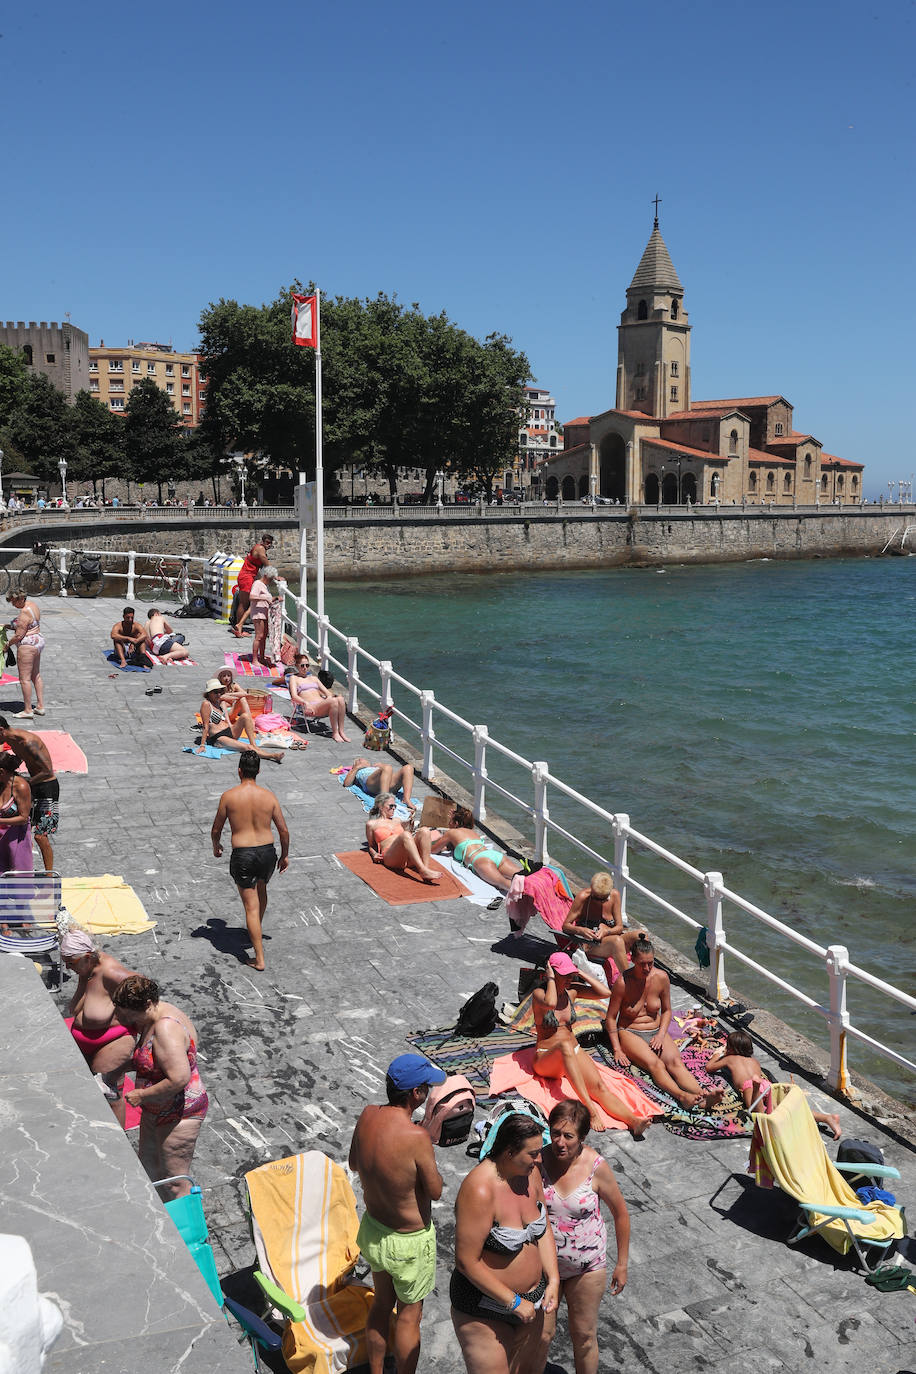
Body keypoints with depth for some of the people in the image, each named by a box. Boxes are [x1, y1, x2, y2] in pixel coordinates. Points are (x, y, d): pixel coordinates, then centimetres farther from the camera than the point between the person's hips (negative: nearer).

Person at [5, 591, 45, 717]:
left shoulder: (24, 613, -22)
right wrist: (11, 626, 11)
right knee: (36, 676, 15)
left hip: (27, 646, -10)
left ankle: (28, 710, 1)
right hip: (38, 641, 10)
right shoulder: (32, 604, 8)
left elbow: (19, 635, -21)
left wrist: (8, 643, -4)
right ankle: (40, 706, 19)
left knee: (25, 678, -3)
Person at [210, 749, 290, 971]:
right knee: (261, 890, 31)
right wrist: (285, 855, 17)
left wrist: (216, 847, 22)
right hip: (267, 852, 3)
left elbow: (216, 830, 1)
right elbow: (284, 831, 2)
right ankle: (256, 932, 51)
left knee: (251, 907, 2)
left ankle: (259, 959, 3)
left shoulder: (229, 796, -8)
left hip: (243, 855, -3)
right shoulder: (268, 796, -2)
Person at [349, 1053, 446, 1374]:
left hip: (373, 1228, 7)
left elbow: (354, 1164, 4)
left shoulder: (367, 1116, -14)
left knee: (381, 1302, 27)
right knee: (409, 1315, 16)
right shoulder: (416, 1136, -33)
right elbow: (435, 1191, -19)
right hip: (409, 1242, -6)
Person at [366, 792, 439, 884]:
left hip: (409, 859, 5)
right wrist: (374, 854, 5)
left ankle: (426, 866, -39)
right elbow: (371, 846, 25)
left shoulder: (398, 821, 34)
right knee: (406, 835, -37)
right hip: (390, 856, -5)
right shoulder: (371, 824, 21)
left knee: (425, 830, -23)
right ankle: (423, 871, -52)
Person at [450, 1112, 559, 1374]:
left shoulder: (531, 1173, -6)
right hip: (485, 1308, -7)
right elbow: (466, 1262, -27)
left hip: (531, 1297, 7)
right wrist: (514, 1302, -20)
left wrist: (553, 1280, -5)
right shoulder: (480, 1190, -30)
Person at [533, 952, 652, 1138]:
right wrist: (550, 979, -15)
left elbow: (605, 992, 3)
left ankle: (633, 1120, -51)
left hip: (574, 1053, 5)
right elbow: (550, 1003, -29)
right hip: (546, 1058, -5)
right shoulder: (538, 993, -4)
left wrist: (581, 974, 4)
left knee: (599, 1086, -24)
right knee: (565, 1044, -40)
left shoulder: (571, 992, 12)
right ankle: (589, 1109, -51)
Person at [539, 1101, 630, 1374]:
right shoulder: (538, 1161, -17)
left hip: (587, 1268, -1)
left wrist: (622, 1264, 0)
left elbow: (620, 1214, -5)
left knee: (584, 1337, 14)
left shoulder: (596, 1167, -20)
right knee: (540, 1334, 13)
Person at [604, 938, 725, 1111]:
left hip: (656, 1031, 3)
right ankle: (681, 1096, -58)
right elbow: (611, 1018, -7)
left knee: (674, 1061, -27)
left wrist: (661, 1035, -5)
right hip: (629, 1032, -3)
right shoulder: (623, 982, -15)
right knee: (654, 1063, -33)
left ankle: (702, 1097, -51)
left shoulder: (661, 977, -4)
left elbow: (666, 1010, 11)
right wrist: (617, 1049, -13)